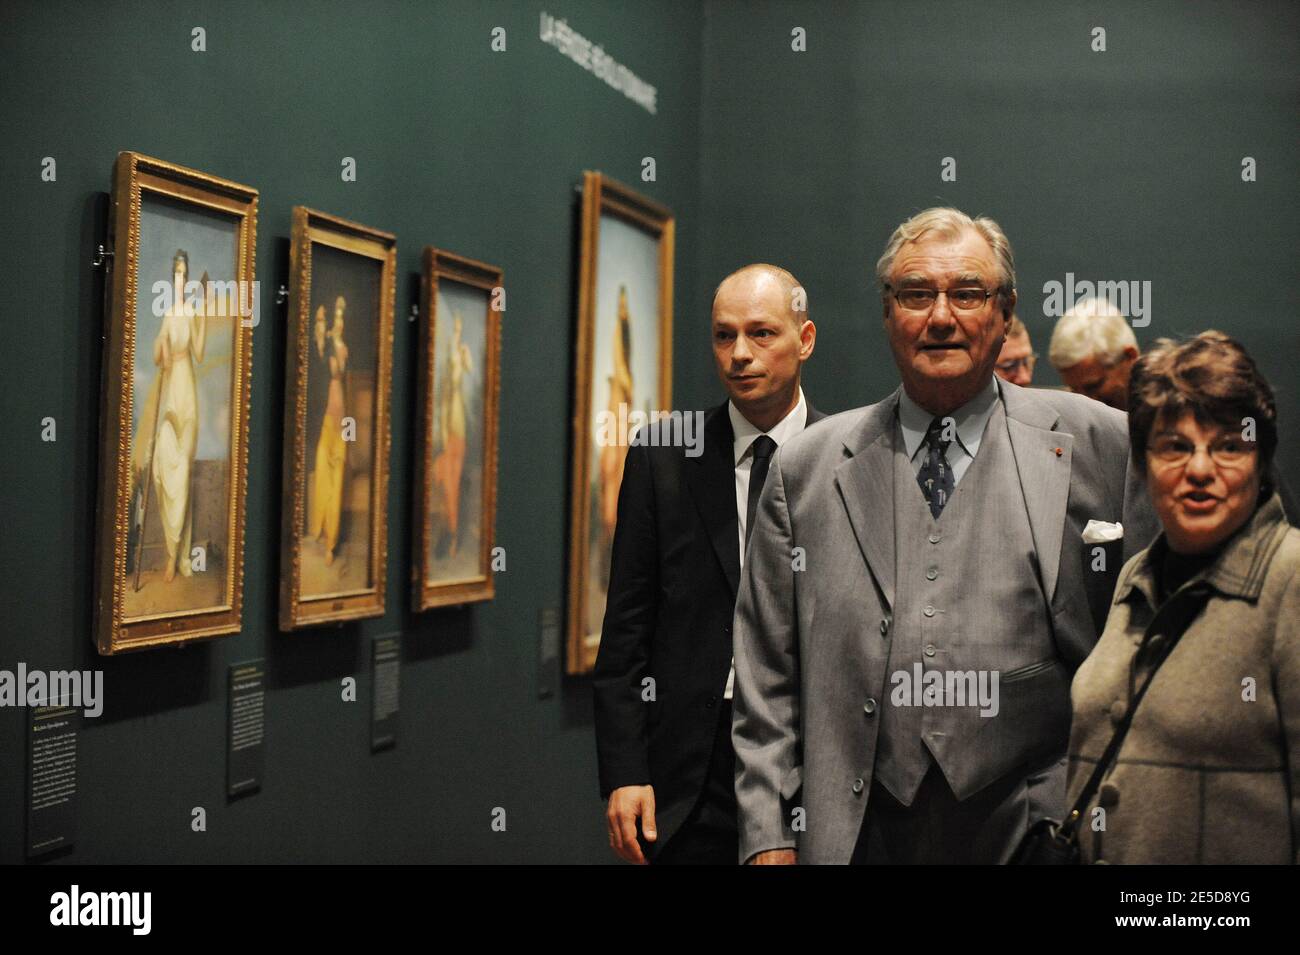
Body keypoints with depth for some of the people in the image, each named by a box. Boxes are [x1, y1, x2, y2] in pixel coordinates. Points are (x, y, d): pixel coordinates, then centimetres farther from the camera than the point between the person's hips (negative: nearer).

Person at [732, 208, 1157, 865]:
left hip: (1038, 830, -1)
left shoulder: (1096, 446, 4)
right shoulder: (805, 469, 8)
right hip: (864, 831, 1)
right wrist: (770, 837, 2)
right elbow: (766, 676, 8)